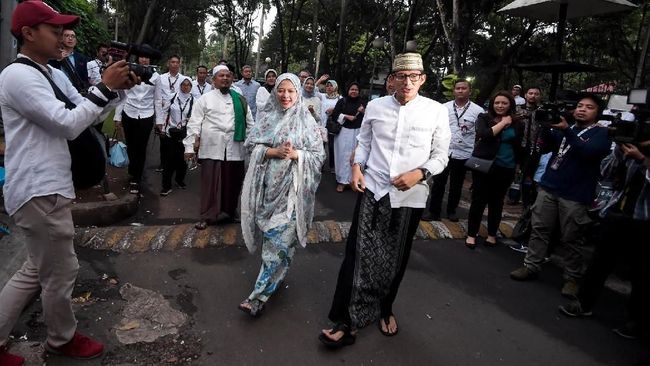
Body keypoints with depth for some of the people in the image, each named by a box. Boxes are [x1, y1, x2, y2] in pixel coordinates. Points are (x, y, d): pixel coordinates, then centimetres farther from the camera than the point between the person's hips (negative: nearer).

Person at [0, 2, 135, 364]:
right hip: (40, 193, -10)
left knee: (37, 270, 20)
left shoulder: (53, 74, 14)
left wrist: (119, 88, 2)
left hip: (48, 188, 10)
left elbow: (88, 114, 16)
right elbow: (69, 124, -21)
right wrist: (105, 86, -17)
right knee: (61, 271, 5)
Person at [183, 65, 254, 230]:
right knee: (210, 183, -2)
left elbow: (249, 123, 16)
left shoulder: (240, 100, 13)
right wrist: (190, 146, -5)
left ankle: (231, 210, 30)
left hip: (235, 149, 3)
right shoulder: (205, 99, 5)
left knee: (233, 182, 10)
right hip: (212, 148, -2)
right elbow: (194, 123, 2)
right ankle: (207, 216, 9)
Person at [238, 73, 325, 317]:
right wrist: (274, 152, -14)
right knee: (272, 235, 12)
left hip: (291, 187, -3)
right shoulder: (268, 118, 7)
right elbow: (252, 145, 3)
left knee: (279, 240, -6)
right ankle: (276, 276, 34)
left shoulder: (306, 121, 0)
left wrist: (296, 154, -18)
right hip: (268, 185, 3)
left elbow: (318, 155, -1)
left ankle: (260, 295, 0)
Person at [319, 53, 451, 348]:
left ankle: (385, 309, 39)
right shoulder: (375, 106, 1)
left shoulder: (436, 111, -4)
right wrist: (357, 168, -5)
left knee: (397, 258, 15)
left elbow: (440, 157, 0)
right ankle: (348, 320, 6)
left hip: (410, 196, 0)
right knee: (359, 254, -5)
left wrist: (418, 174, -16)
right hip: (373, 190, 0)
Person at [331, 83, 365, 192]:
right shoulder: (342, 101, 2)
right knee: (344, 156, -1)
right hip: (344, 132, -2)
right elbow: (334, 115, -3)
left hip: (357, 132, 2)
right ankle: (342, 181, 5)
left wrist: (363, 111, -10)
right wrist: (346, 116, -13)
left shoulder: (362, 102, 10)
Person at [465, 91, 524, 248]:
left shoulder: (517, 124, 6)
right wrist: (502, 123, -12)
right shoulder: (484, 118, -1)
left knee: (497, 201, 11)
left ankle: (492, 234, 24)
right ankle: (471, 234, 13)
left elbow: (519, 147, 15)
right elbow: (483, 135, -20)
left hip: (506, 169, 3)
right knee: (479, 200, 2)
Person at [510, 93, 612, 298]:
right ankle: (531, 267, 15)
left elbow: (587, 152, -18)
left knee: (571, 239, 3)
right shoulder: (564, 128, 16)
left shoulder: (601, 134, 1)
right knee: (539, 229, 6)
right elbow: (545, 148, 4)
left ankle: (572, 278, 14)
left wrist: (566, 131, -27)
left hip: (575, 195, -4)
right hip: (548, 188, 4)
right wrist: (546, 126, -12)